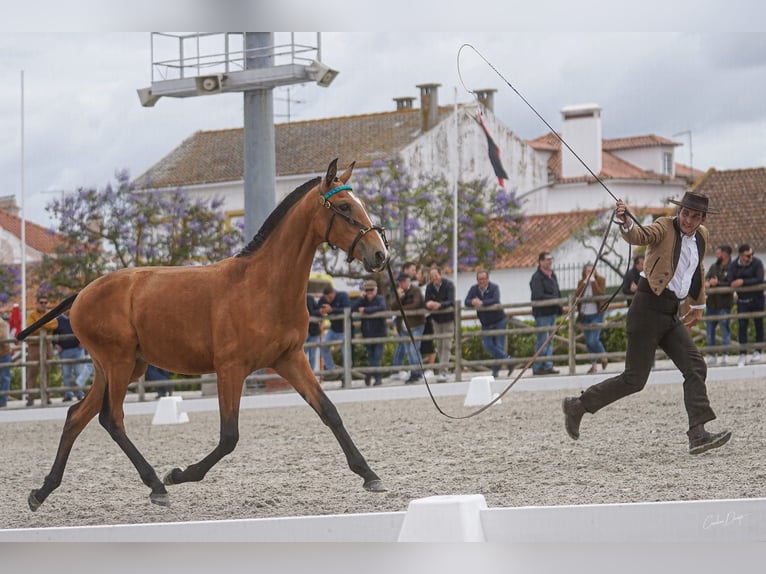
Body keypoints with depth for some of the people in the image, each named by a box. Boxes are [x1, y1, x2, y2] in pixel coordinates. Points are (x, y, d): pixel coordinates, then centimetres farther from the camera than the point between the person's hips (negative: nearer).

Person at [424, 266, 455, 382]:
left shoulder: (449, 285, -16)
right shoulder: (429, 287, -4)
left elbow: (451, 302, -26)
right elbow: (426, 303, -8)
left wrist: (439, 305, -45)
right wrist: (429, 304, -34)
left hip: (448, 318, -4)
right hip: (437, 319, 4)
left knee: (446, 345, -10)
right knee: (439, 345, 6)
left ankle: (443, 372, -13)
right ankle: (442, 367, 17)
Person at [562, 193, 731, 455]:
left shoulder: (702, 236, 14)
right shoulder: (665, 228, -8)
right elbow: (639, 236, -29)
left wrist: (699, 304, 37)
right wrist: (626, 223, -50)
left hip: (671, 315, 7)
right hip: (649, 308, -7)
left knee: (695, 367, -6)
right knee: (634, 378, -5)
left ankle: (698, 434, -10)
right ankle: (578, 406, 9)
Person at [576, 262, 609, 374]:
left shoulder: (600, 280, -2)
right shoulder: (581, 282, 9)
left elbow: (601, 294, -16)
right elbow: (576, 296, -6)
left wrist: (593, 282, -16)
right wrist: (584, 283, -12)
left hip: (596, 314, -5)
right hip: (584, 315, 5)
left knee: (593, 340, -15)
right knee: (588, 342, 7)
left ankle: (603, 357, 10)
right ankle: (594, 365, 15)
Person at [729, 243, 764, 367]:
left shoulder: (757, 263, -13)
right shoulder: (733, 266, -5)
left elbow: (760, 280, -23)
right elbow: (731, 283, -12)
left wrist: (743, 282, -27)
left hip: (757, 299, -1)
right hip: (742, 300, 1)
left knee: (758, 325, 5)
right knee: (742, 326, -4)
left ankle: (757, 352, 15)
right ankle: (743, 354, -3)